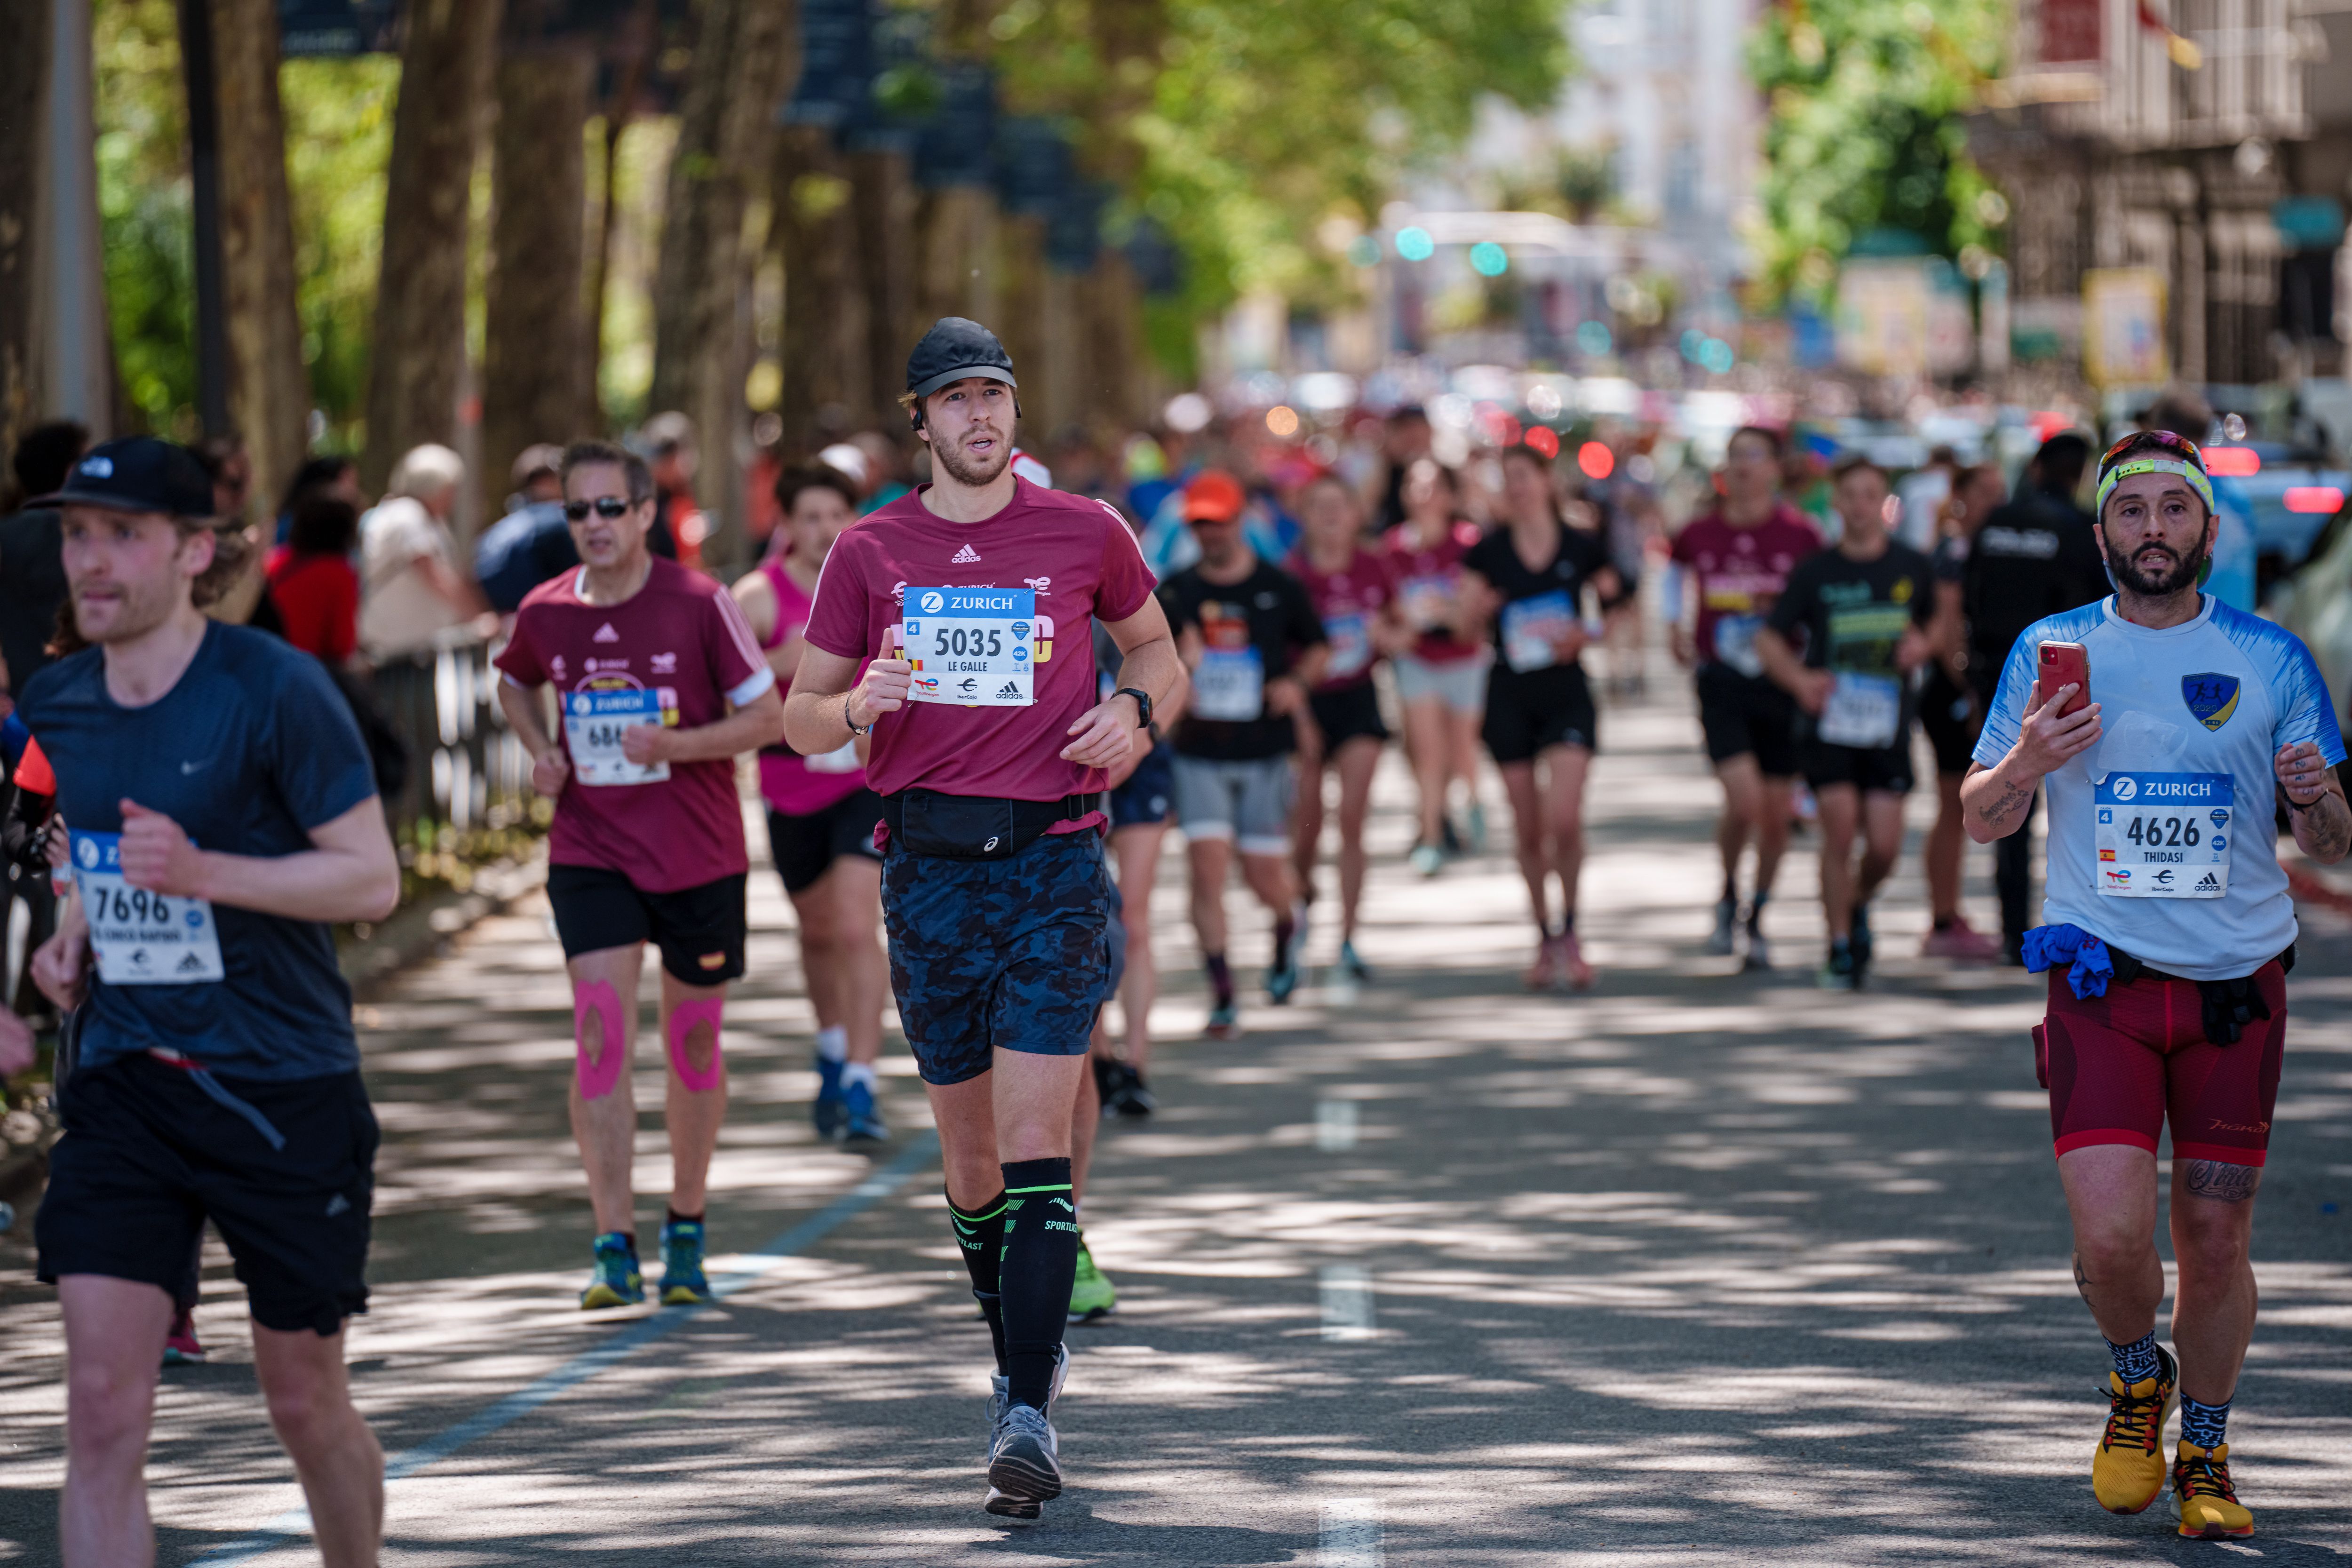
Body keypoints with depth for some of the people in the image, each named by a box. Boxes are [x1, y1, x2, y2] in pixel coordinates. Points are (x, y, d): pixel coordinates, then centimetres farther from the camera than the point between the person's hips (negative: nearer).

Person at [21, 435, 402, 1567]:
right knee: (101, 1410, -9)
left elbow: (373, 878, -13)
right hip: (123, 1088, 4)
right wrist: (76, 933, 3)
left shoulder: (274, 689, -13)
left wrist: (200, 872, -25)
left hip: (287, 1091, -4)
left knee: (304, 1400, 11)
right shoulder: (55, 704, 5)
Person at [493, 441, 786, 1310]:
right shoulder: (545, 612, -1)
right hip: (590, 854, 1)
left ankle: (686, 1227, 28)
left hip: (700, 855, -1)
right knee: (601, 1035, -13)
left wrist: (677, 744, -21)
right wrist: (540, 750, 3)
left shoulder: (700, 604, -10)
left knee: (693, 1044, 9)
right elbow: (514, 682, 22)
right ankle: (615, 1248, -14)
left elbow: (768, 717, -6)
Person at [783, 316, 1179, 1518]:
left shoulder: (1084, 533, 5)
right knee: (969, 1149, 10)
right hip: (930, 865, 2)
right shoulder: (872, 551, 6)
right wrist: (859, 706, -13)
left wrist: (1131, 709, -1)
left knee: (1035, 1144, -13)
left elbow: (1152, 646, 21)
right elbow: (801, 718, 10)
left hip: (1054, 857, -2)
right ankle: (1021, 1361, 30)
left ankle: (1029, 1417, -18)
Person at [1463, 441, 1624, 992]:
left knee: (1564, 818, -16)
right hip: (1510, 698, 2)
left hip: (1567, 696, -2)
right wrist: (1477, 609, -22)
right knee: (1529, 830, 5)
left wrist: (1583, 634, -10)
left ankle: (1569, 932, 2)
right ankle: (1545, 938, 19)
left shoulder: (1583, 548, -1)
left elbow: (1617, 606, 8)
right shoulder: (1488, 552, 1)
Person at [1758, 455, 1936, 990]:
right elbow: (1769, 639, 3)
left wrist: (1920, 646, -3)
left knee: (1885, 846, -3)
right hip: (1828, 720, -1)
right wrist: (1799, 679, -16)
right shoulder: (1815, 573, -1)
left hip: (1888, 725, 1)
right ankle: (1840, 947, 3)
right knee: (1840, 829, -12)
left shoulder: (1912, 568, 3)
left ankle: (1858, 903, 31)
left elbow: (1930, 621, 20)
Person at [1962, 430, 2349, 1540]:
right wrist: (2025, 762, -13)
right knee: (2111, 1235, -14)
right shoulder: (2050, 651, 5)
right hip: (2103, 980, -1)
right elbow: (1982, 820, 9)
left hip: (2236, 983, 1)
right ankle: (2138, 1381, 18)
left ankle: (2204, 1457, 22)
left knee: (2215, 1239, 2)